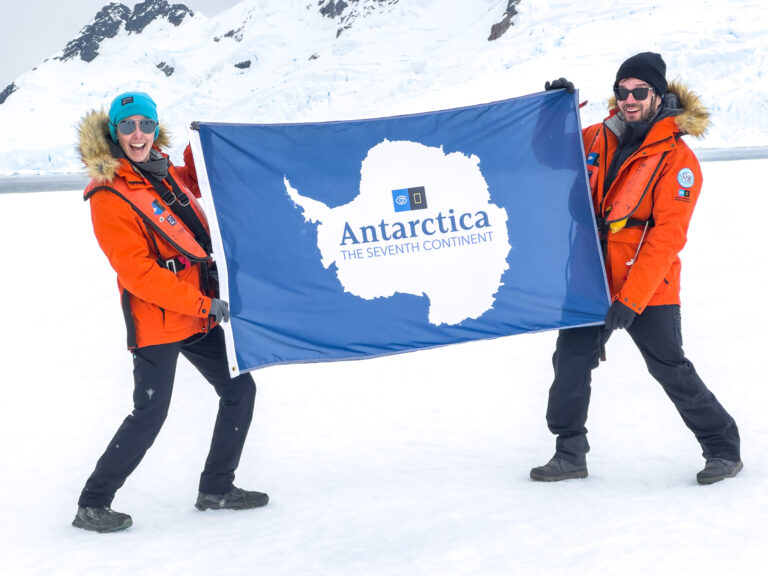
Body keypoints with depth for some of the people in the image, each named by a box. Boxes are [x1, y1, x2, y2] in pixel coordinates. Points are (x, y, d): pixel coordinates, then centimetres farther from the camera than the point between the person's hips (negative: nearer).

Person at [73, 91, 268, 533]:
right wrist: (203, 304, -22)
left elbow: (191, 188, 32)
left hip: (199, 310, 8)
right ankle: (92, 505, 6)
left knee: (239, 390, 10)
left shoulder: (161, 170, 7)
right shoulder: (109, 197, -16)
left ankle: (217, 488, 23)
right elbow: (138, 273, -21)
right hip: (156, 318, -8)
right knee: (151, 414, -9)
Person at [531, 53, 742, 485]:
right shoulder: (600, 138, 5)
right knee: (571, 360, 2)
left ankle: (724, 449, 16)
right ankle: (570, 454, 17)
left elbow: (666, 239, -17)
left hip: (648, 288, -5)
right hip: (593, 280, 5)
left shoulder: (677, 159, -12)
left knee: (671, 370, -2)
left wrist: (630, 301, -22)